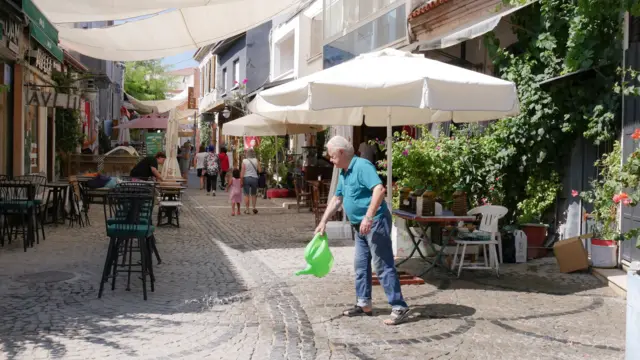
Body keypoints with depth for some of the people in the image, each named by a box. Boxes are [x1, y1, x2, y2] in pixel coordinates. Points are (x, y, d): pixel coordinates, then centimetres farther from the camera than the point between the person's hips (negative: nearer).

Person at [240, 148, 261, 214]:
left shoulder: (244, 161, -5)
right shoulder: (256, 160, -1)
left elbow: (242, 172, -7)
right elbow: (259, 170, -3)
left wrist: (241, 181, -5)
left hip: (246, 178, -1)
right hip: (254, 178, 1)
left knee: (246, 195, 4)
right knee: (253, 194, 15)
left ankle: (247, 209, 5)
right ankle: (254, 207, 5)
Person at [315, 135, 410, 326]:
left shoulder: (362, 166, -17)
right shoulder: (343, 173, 13)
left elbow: (379, 190, -29)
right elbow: (337, 199, 23)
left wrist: (368, 217, -34)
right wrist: (323, 221, 20)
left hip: (375, 222, -10)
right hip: (361, 226, 10)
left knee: (383, 265, -9)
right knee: (361, 265, 14)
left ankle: (399, 307, -5)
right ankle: (363, 304, 24)